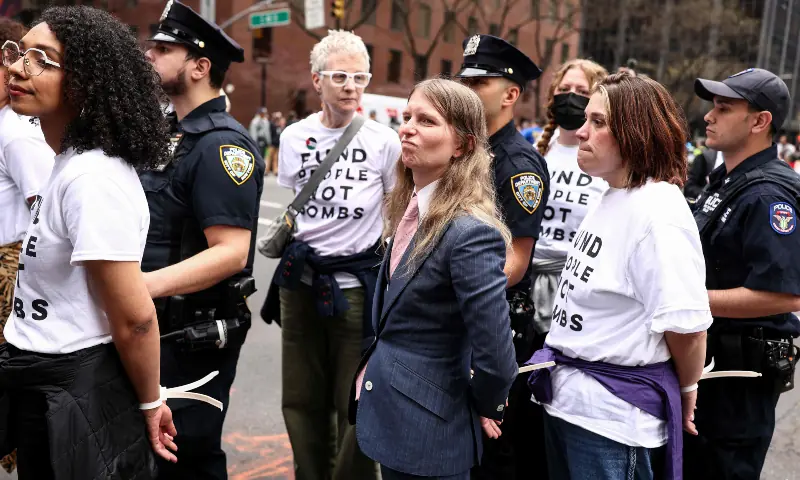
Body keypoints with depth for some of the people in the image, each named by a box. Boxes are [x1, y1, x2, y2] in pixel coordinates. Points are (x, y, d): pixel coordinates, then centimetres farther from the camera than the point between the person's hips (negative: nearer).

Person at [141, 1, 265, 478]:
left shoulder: (221, 144, -19)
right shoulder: (175, 134, 11)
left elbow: (230, 252, -27)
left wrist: (145, 285, -35)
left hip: (196, 337, -9)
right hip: (159, 327, 10)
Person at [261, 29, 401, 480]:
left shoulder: (384, 141, -6)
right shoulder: (293, 137, 4)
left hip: (358, 283, -3)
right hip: (299, 279, 4)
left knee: (356, 403, 4)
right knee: (302, 400, 14)